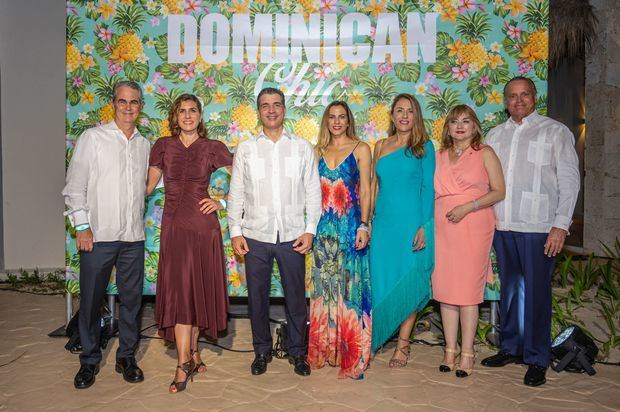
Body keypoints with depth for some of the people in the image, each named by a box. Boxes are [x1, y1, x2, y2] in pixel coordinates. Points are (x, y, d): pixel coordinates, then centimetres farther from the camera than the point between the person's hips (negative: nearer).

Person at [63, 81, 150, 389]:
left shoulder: (143, 144, 11)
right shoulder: (93, 138, -1)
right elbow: (74, 187, -3)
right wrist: (82, 227, -9)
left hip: (133, 236, 4)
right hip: (98, 235, -3)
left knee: (131, 299, 9)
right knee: (91, 300, 7)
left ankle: (126, 357, 25)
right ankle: (89, 361, 24)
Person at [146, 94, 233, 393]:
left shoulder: (213, 148, 2)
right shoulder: (163, 146, 6)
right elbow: (148, 184, 9)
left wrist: (223, 202, -1)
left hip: (203, 224, 0)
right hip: (174, 225, 1)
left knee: (199, 289, 7)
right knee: (179, 290, -3)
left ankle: (190, 353, 24)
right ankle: (187, 359, 4)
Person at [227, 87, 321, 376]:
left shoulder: (302, 148, 5)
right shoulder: (245, 149, 6)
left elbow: (313, 192, 4)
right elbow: (236, 193, 6)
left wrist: (310, 230, -3)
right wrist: (235, 231, 0)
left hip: (292, 236, 0)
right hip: (255, 236, 1)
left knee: (296, 297, 8)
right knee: (257, 297, 10)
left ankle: (297, 351, 27)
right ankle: (262, 350, 28)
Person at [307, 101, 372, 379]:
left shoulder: (360, 149, 3)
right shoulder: (318, 151, 13)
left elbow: (365, 191, -1)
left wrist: (363, 225, -11)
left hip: (351, 224, -3)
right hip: (324, 227, 3)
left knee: (349, 286, 0)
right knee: (324, 286, 8)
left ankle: (350, 353, 12)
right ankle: (325, 350, 21)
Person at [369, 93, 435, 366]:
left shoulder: (424, 146, 1)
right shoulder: (381, 146, 11)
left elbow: (428, 188, -3)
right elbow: (374, 186, 13)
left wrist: (424, 226, -11)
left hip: (412, 222, -3)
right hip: (383, 223, 3)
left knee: (408, 282, 5)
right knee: (381, 280, 7)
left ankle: (402, 344, 18)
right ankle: (377, 336, 23)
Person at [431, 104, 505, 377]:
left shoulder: (485, 153, 4)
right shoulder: (439, 155, 15)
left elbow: (499, 191, -1)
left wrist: (468, 207, -13)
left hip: (473, 227, -4)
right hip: (442, 227, 4)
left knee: (468, 290, -2)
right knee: (444, 289, 5)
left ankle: (467, 353, 9)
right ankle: (450, 349, 16)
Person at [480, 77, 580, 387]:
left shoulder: (556, 132, 3)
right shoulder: (495, 135, 15)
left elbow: (569, 181, -2)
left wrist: (561, 225, -10)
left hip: (538, 228, -4)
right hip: (502, 226, 4)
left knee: (536, 292, -1)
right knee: (509, 289, 12)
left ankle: (537, 360, 12)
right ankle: (510, 348, 26)